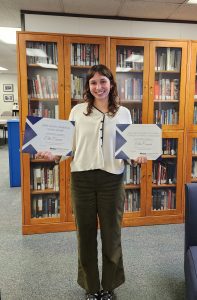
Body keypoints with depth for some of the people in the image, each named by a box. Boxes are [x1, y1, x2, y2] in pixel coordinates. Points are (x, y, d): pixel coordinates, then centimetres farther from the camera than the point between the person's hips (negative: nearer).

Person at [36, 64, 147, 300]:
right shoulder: (77, 111, 4)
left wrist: (138, 157, -13)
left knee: (111, 234, 11)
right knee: (85, 234, 11)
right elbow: (70, 145, 3)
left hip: (112, 179, 0)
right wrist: (53, 155, -15)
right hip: (82, 179, 0)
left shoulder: (123, 113, 5)